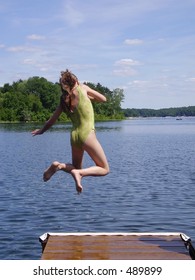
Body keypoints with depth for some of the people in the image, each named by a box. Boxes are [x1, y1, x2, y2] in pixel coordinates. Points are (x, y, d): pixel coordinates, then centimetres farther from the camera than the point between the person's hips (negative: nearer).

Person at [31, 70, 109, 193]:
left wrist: (42, 130, 35)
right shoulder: (82, 88, 2)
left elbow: (51, 121, 18)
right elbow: (103, 99, 12)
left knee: (77, 167, 25)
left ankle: (60, 165, -4)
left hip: (74, 135, 5)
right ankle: (80, 173, -18)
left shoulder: (64, 100, 12)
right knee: (105, 169, 6)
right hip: (87, 134, -5)